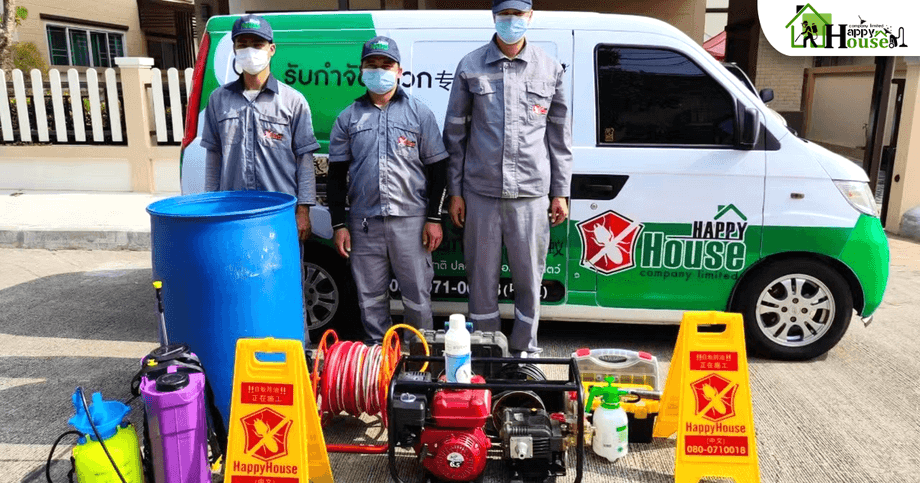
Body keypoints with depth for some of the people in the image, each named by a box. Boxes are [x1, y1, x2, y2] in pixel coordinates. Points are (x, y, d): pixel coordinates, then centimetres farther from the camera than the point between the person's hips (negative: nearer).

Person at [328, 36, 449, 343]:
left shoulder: (419, 113, 6)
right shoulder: (348, 118, 10)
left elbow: (437, 168, 5)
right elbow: (336, 174, 10)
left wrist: (433, 218, -3)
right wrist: (339, 224, 4)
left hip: (410, 219, -2)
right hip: (363, 222, 2)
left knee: (417, 296, 4)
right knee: (370, 298, 9)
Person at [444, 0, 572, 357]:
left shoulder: (549, 69, 8)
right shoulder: (470, 67, 5)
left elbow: (559, 136, 11)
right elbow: (455, 133, 7)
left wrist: (560, 193, 7)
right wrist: (455, 191, 3)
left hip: (531, 193, 1)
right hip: (481, 192, 0)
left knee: (529, 277, 7)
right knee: (482, 277, 8)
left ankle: (525, 349, 25)